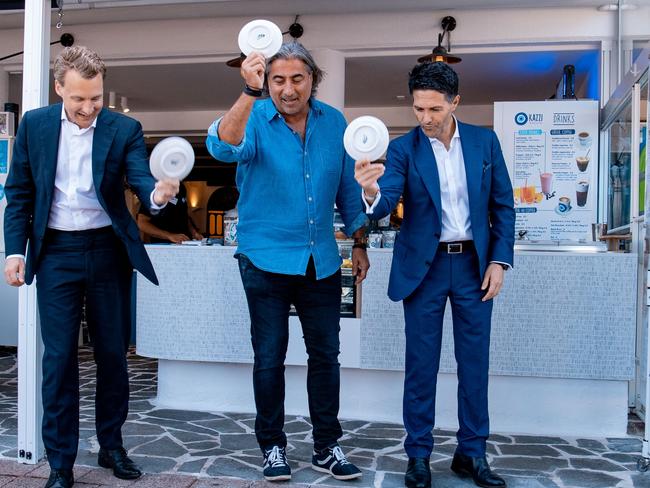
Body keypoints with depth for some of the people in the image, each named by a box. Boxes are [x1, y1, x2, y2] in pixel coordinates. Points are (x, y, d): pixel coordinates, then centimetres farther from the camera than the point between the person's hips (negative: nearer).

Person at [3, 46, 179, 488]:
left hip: (108, 251, 0)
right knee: (59, 358, 2)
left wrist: (158, 193, -37)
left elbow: (141, 178, -13)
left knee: (113, 353, 10)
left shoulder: (124, 129, -2)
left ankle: (112, 446, 28)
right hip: (56, 253, 0)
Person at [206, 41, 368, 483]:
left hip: (321, 261, 4)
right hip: (267, 259, -3)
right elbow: (223, 147, -32)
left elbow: (349, 187, 10)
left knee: (326, 355, 9)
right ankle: (273, 447, 22)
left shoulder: (334, 122, 2)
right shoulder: (255, 120, -9)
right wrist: (250, 92, -45)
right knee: (269, 357, 6)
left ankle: (327, 447, 24)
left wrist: (359, 244, 10)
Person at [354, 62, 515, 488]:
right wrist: (371, 191, -40)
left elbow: (503, 205, 6)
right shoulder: (403, 149, -5)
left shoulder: (485, 141, 1)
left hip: (474, 265, 2)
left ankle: (472, 453, 23)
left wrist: (499, 260, -2)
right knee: (421, 365, 4)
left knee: (475, 362, 9)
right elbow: (385, 205, -18)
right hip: (424, 267, -2)